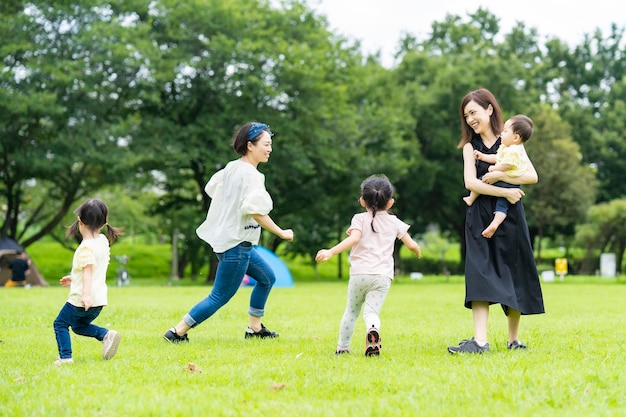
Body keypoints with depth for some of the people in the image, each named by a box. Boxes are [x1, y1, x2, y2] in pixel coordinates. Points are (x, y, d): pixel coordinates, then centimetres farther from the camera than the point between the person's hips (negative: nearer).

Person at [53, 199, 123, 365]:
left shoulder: (86, 247, -18)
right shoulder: (103, 241, 9)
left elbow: (88, 270, -30)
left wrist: (86, 294, -39)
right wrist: (74, 278, 28)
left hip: (82, 300, -8)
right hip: (99, 299, 8)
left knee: (60, 323, 7)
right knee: (79, 325, 24)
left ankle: (65, 357, 0)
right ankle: (107, 335, 5)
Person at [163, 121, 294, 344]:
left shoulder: (231, 168, 7)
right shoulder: (251, 175, -20)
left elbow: (211, 187, 18)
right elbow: (256, 211, -28)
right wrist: (281, 233, -20)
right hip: (236, 244, -10)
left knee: (267, 278, 22)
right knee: (220, 297, -2)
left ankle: (254, 328, 29)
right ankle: (177, 332, 2)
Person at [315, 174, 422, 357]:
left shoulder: (360, 219, 4)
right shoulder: (394, 222, 14)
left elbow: (354, 239, -15)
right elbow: (411, 245, 14)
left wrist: (330, 252, -22)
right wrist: (418, 252, 37)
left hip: (359, 273, -1)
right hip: (382, 275, 1)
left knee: (351, 311, 16)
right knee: (372, 311, -7)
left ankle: (342, 347, 23)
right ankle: (373, 329, -41)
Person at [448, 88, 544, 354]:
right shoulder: (470, 145, 8)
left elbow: (532, 176, -7)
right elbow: (470, 182, -6)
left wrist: (499, 176, -17)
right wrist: (504, 192, -15)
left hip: (509, 216, -1)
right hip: (480, 219, 1)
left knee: (512, 274, 4)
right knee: (479, 274, -10)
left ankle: (514, 339, 16)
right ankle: (480, 341, -18)